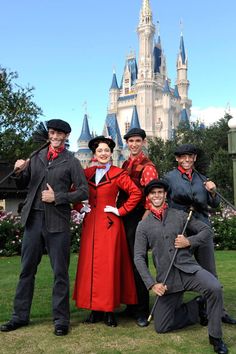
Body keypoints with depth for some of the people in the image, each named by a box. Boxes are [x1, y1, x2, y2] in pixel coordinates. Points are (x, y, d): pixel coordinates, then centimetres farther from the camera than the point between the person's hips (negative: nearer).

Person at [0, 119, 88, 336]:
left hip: (57, 222, -3)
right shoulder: (37, 157, 12)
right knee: (27, 269, 11)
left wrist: (57, 197, -12)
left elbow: (84, 192, -3)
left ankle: (61, 320, 15)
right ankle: (20, 316, 25)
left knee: (60, 272, 3)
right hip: (33, 219, 4)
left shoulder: (71, 161, 1)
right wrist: (19, 171, -6)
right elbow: (22, 186, 15)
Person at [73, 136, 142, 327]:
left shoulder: (118, 173, -3)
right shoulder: (87, 173, 9)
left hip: (110, 224, -4)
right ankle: (94, 309, 14)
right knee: (90, 266, 4)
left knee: (109, 266, -2)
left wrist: (120, 211, -8)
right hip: (90, 224, 4)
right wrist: (80, 208, 7)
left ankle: (109, 310, 8)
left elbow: (136, 193, -8)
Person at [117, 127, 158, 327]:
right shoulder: (126, 165, 15)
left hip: (138, 218, -7)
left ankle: (142, 311, 9)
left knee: (138, 263, -3)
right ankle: (131, 305, 27)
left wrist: (145, 219, -23)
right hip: (124, 217, 7)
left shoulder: (147, 166, -8)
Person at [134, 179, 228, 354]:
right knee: (161, 327, 0)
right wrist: (152, 284, -8)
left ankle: (215, 336, -9)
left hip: (189, 269, -1)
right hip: (166, 278, 1)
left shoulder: (179, 215, 8)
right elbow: (139, 258, 2)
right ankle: (196, 308, 22)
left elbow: (207, 230, 11)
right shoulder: (143, 225, 7)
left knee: (215, 288, -31)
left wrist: (189, 241, -7)